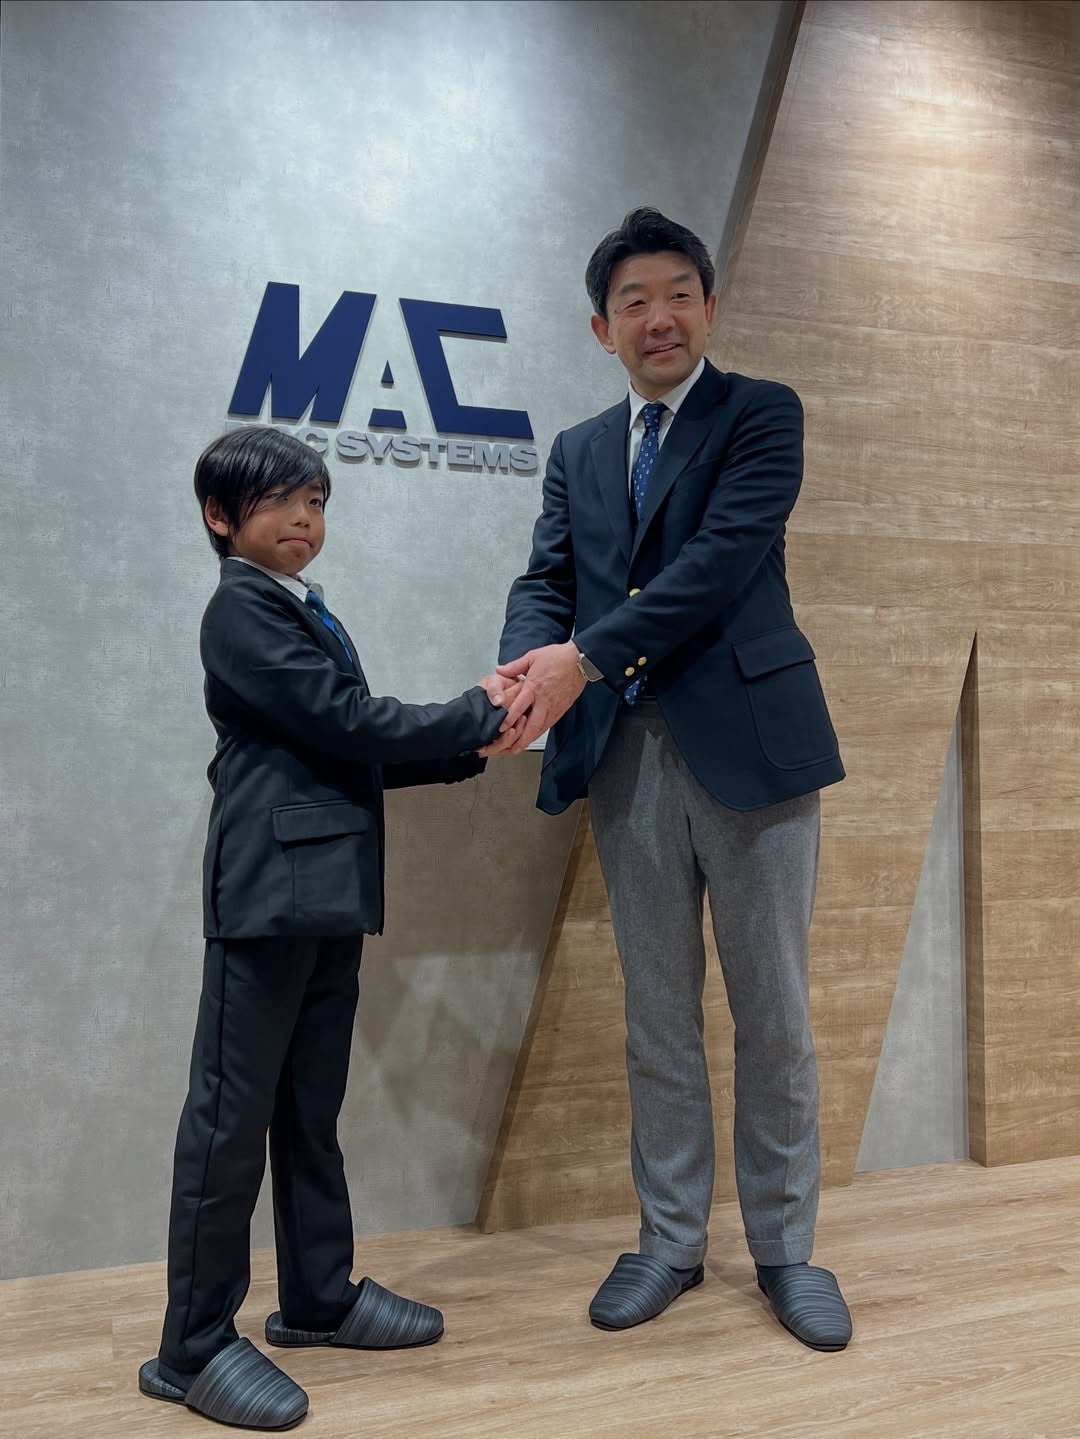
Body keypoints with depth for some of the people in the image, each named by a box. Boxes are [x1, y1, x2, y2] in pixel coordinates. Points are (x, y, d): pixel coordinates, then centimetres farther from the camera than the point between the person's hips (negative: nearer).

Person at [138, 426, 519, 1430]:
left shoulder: (306, 615, 20)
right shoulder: (241, 611, -8)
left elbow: (352, 749, 17)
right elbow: (349, 724, -15)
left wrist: (465, 748, 5)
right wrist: (482, 715, -8)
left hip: (327, 890, 9)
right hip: (271, 887, -9)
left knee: (311, 1109, 16)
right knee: (231, 1115, -2)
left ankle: (319, 1297, 28)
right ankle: (192, 1348, 9)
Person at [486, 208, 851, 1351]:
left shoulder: (760, 415, 2)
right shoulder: (576, 453, 17)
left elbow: (722, 559, -13)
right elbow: (546, 583, 5)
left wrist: (587, 656, -20)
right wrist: (528, 668, -18)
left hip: (747, 742, -3)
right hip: (629, 756, 4)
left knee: (772, 1014, 6)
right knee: (657, 1018, 11)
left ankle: (784, 1248, 22)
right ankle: (670, 1241, 26)